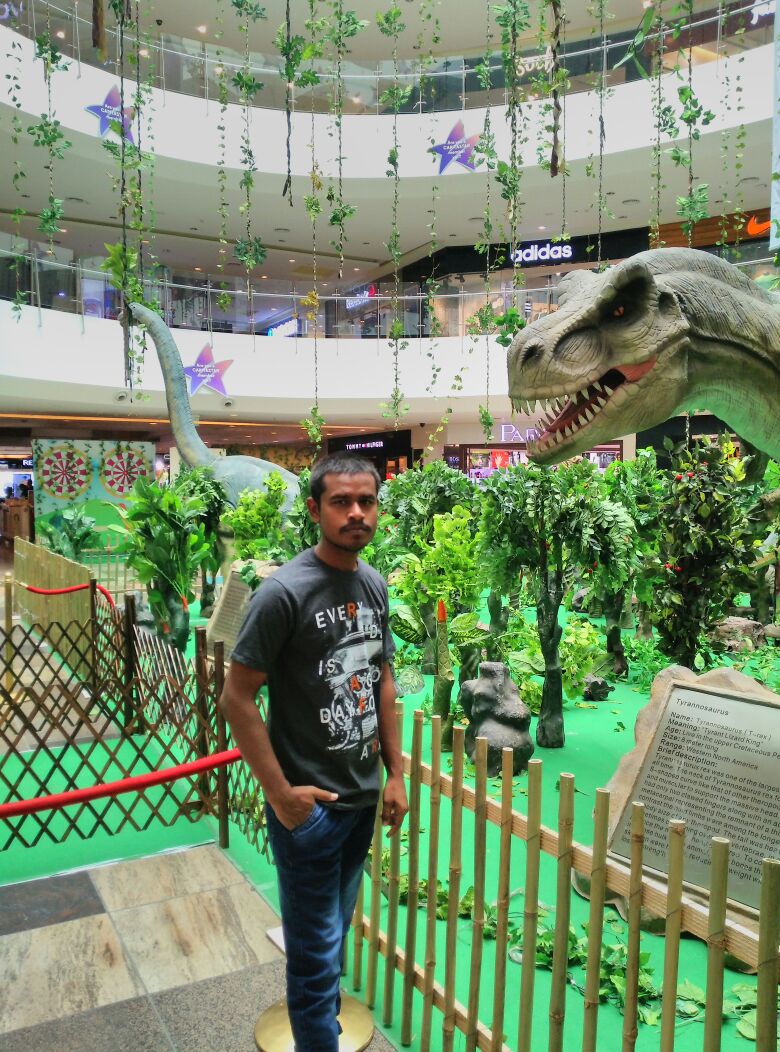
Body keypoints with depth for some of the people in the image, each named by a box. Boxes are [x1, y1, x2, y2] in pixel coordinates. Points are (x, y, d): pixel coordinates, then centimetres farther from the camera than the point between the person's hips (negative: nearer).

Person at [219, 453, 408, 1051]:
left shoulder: (375, 585, 1)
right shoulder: (285, 592, -19)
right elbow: (236, 697, -16)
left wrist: (397, 773, 9)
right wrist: (280, 794, -16)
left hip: (364, 797, 6)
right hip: (310, 804, -6)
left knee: (336, 932, 24)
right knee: (317, 954, 8)